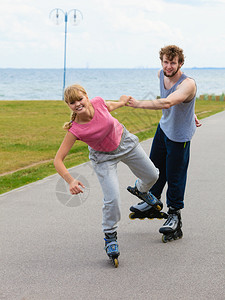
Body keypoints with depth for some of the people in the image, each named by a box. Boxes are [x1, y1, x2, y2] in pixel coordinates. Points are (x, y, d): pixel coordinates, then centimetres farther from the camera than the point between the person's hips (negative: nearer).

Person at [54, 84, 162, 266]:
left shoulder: (98, 102, -27)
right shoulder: (75, 130, -33)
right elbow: (58, 160, -31)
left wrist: (122, 102, 16)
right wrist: (70, 181, -44)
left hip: (125, 141, 4)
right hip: (103, 158, -4)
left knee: (152, 176, 18)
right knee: (112, 199, -16)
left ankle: (141, 190, 55)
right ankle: (110, 237, 10)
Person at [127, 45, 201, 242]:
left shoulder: (188, 84, -30)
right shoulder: (161, 75, -5)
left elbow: (167, 103, -46)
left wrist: (139, 104, -52)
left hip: (179, 136, -7)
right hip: (164, 128, 8)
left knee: (174, 176, -1)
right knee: (155, 168, 19)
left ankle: (174, 214, 14)